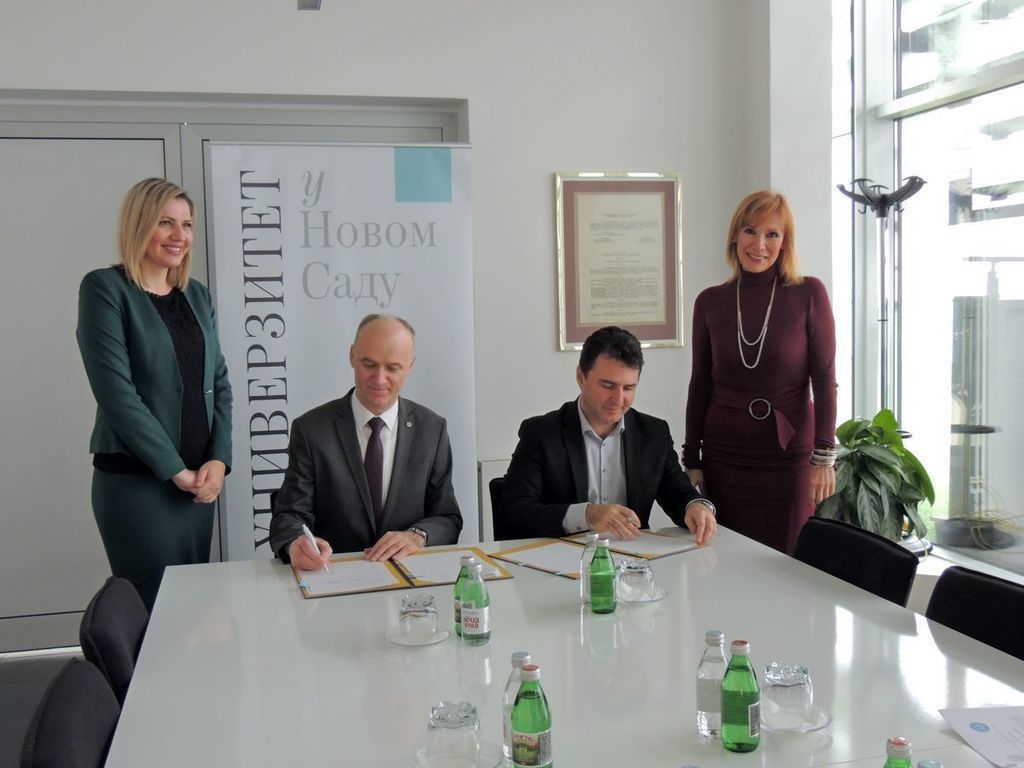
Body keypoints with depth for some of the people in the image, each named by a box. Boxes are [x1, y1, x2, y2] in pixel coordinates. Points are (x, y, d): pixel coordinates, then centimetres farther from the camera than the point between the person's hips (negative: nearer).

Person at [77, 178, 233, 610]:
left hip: (199, 479, 6)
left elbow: (219, 384, 11)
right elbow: (115, 390, -15)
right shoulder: (105, 289, -7)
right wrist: (175, 469, -14)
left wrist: (219, 460, -4)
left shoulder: (197, 296, 11)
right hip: (134, 480, -6)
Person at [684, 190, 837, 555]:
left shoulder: (809, 294, -4)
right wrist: (692, 461, 5)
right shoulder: (710, 302, 2)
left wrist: (824, 455, -10)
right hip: (724, 454, 2)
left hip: (789, 453, -2)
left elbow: (824, 378, -5)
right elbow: (700, 386, 6)